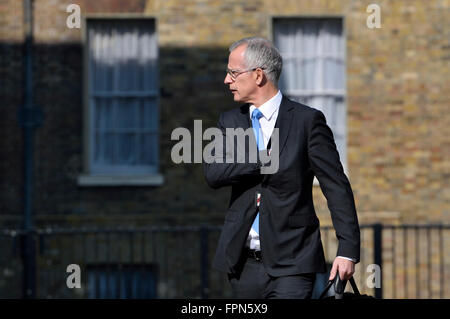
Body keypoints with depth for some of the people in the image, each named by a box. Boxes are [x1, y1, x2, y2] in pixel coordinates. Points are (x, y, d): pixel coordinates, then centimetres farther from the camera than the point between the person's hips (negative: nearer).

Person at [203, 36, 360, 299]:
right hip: (244, 264, 5)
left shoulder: (308, 120, -1)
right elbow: (213, 173, -5)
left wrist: (348, 250, -9)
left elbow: (337, 187, -3)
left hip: (291, 266, -5)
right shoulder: (230, 121, 11)